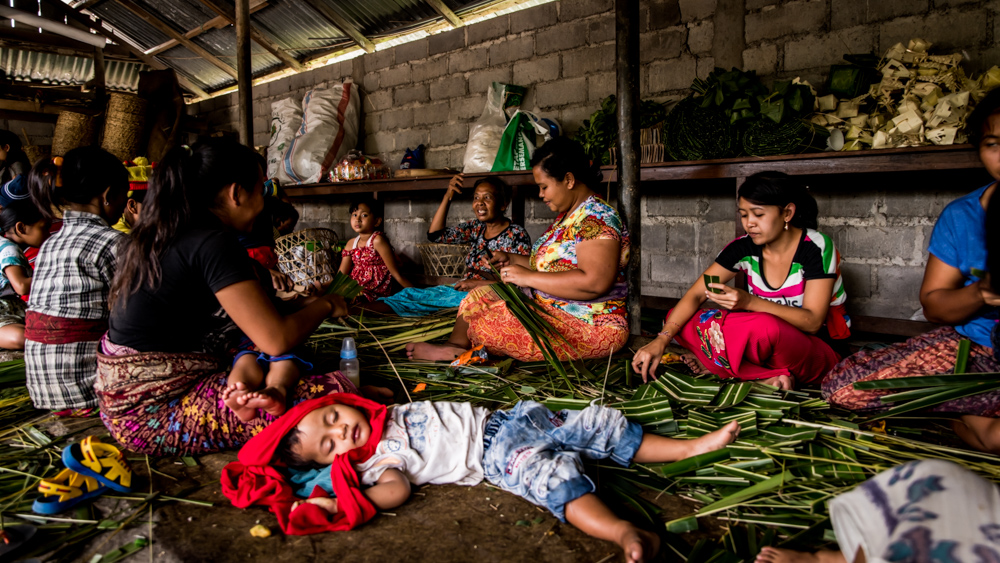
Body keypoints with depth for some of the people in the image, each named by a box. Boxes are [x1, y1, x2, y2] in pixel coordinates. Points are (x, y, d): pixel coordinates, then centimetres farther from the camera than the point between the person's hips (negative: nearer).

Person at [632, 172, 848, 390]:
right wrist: (662, 339, -24)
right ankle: (770, 378, -18)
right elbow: (695, 295, -9)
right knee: (678, 319, -12)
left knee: (762, 326, -41)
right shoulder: (745, 247, -3)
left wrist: (749, 302, -34)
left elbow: (812, 322, -21)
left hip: (819, 350, -6)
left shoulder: (816, 248, -15)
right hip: (768, 340, 6)